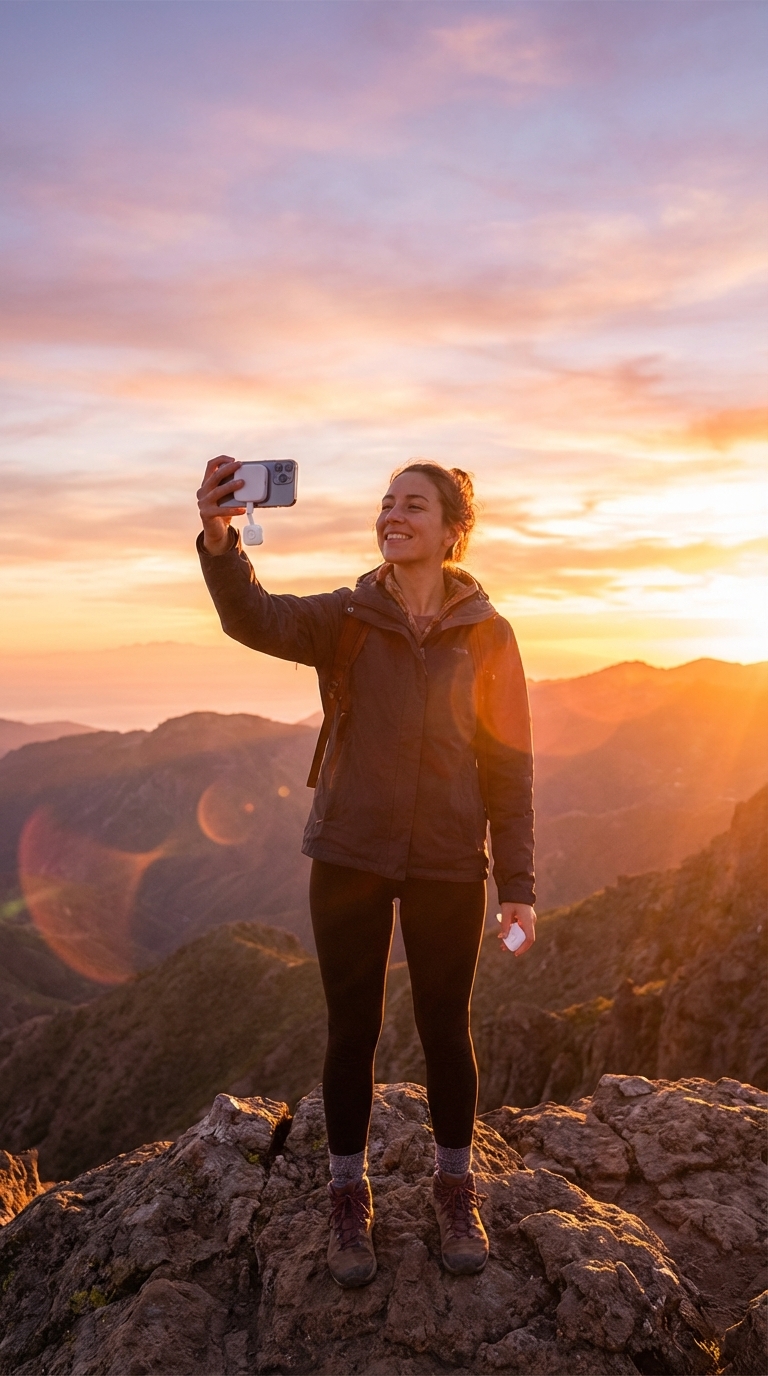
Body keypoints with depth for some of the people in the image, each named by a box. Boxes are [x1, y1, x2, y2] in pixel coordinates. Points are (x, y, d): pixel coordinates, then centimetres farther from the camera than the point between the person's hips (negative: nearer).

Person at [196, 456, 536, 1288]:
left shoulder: (487, 634, -3)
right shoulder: (346, 618, -2)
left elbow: (508, 765, 0)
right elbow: (256, 619, -22)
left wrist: (518, 887, -3)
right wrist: (217, 539, -42)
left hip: (448, 864, 0)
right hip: (348, 857, 1)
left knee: (445, 1030, 12)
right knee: (352, 1031, 11)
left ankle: (456, 1191, 36)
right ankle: (349, 1200, 32)